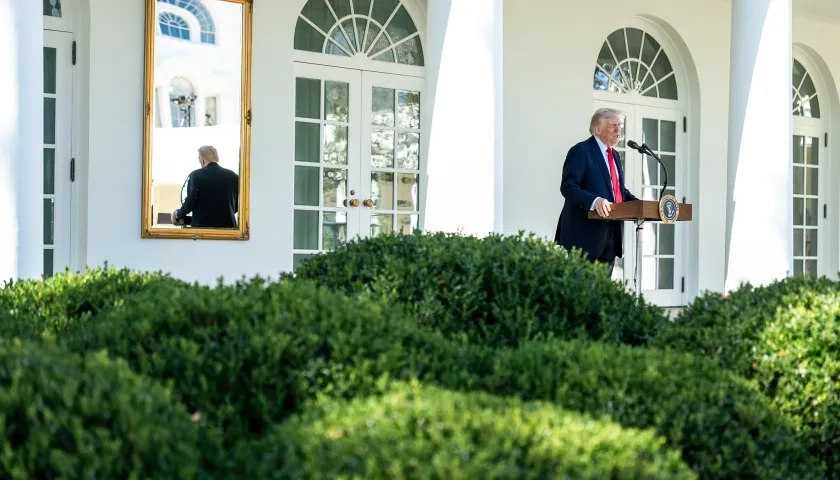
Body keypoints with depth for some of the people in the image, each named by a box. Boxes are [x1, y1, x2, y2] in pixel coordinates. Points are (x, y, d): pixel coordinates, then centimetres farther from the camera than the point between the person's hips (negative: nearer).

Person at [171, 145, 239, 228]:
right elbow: (237, 206, 12)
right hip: (227, 225, 2)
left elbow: (190, 202, -8)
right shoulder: (233, 176, 5)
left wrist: (178, 214, 11)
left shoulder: (196, 175, -5)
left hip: (202, 225, -2)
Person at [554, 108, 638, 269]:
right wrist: (594, 200, -33)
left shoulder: (614, 155, 21)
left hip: (611, 233, 8)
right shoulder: (581, 151, -7)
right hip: (586, 233, -8)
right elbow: (568, 186, -17)